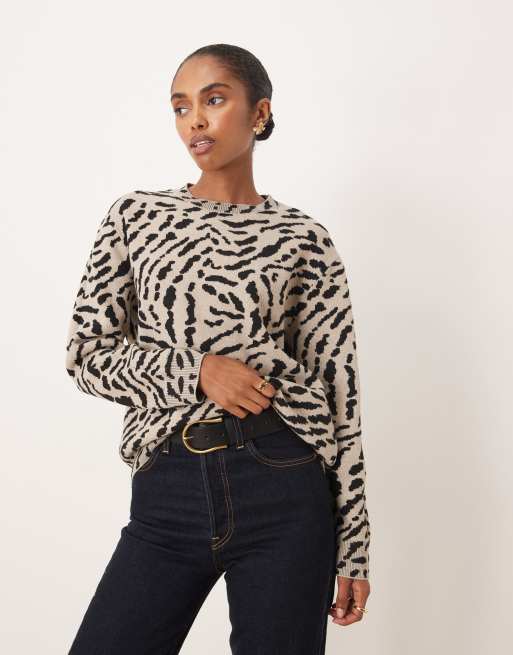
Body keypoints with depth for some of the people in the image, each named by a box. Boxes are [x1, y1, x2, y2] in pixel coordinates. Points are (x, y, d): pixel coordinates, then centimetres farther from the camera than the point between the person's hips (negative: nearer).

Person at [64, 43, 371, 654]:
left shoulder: (303, 238, 3)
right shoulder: (135, 215, 8)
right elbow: (87, 355, 6)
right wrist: (196, 370, -11)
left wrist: (353, 549, 3)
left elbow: (338, 389, 4)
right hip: (168, 494, 2)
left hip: (283, 488, -1)